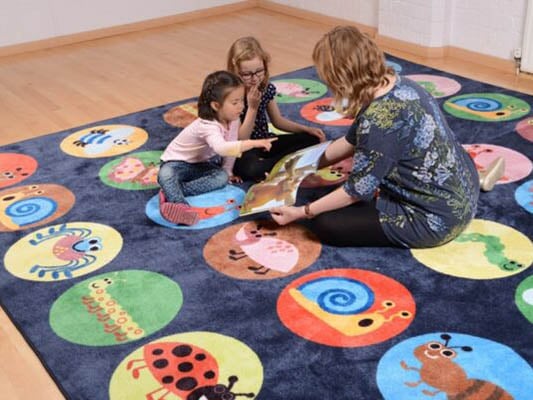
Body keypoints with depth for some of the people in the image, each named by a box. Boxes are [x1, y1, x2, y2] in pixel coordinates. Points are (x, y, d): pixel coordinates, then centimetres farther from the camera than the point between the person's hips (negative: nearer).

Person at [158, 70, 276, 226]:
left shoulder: (234, 120, -11)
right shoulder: (208, 126, -35)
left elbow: (231, 145, 6)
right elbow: (222, 148, -54)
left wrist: (228, 170, 8)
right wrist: (254, 143, -61)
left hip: (202, 163, 7)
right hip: (176, 162, -7)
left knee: (222, 177, -24)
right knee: (165, 174, -38)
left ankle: (171, 192, -28)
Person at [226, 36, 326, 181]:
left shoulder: (267, 88, -4)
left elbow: (278, 120, 12)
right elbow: (240, 140, -20)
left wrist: (307, 129, 2)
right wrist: (252, 107, -27)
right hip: (244, 151, -7)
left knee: (312, 139, -1)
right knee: (253, 169, -41)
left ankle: (268, 166, -13)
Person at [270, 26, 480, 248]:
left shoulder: (380, 117, -28)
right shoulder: (396, 85, -1)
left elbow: (359, 189, -19)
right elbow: (352, 141, 13)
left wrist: (301, 212, -8)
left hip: (435, 217, -9)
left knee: (324, 223, -5)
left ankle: (419, 235, 2)